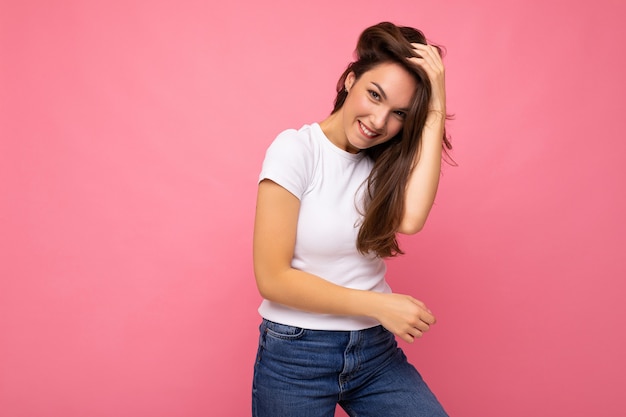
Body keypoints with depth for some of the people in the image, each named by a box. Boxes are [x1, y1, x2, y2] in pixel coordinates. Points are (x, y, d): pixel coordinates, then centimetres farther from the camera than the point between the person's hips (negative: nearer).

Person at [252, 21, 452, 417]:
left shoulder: (386, 161, 2)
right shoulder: (297, 149, -12)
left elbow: (410, 218, -22)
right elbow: (273, 278, -16)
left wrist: (436, 107, -19)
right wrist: (377, 304, -18)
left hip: (376, 351, 4)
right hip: (296, 355, -3)